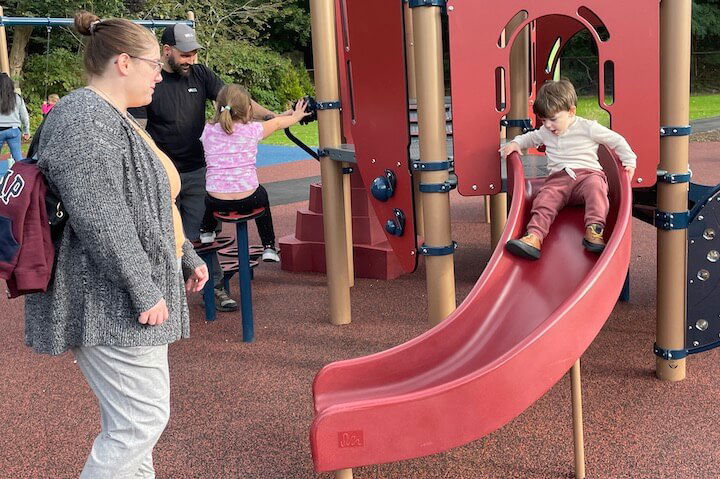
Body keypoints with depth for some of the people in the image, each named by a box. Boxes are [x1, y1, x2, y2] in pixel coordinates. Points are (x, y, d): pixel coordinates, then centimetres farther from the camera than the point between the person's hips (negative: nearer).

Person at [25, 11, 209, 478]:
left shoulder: (114, 119, 18)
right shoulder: (83, 120, -16)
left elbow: (152, 207, 25)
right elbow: (99, 220, -25)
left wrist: (188, 257, 25)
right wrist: (144, 291, -22)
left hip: (125, 299, 11)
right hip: (111, 303, -11)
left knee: (131, 419, 16)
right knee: (143, 419, -6)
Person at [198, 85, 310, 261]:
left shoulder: (208, 131, 0)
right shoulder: (253, 130, -3)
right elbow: (277, 123, 16)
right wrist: (296, 117, 34)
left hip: (218, 202, 1)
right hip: (247, 201, -1)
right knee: (260, 194, 34)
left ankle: (206, 231, 53)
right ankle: (269, 248, 33)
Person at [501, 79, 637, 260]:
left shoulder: (588, 128, 7)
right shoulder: (545, 132, 21)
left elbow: (617, 141, 13)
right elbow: (530, 137, 41)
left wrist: (629, 162, 3)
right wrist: (516, 143, 21)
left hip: (588, 173, -2)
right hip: (558, 178, 3)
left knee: (594, 185, -38)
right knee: (546, 196, -29)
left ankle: (594, 230, -50)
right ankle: (534, 235, -50)